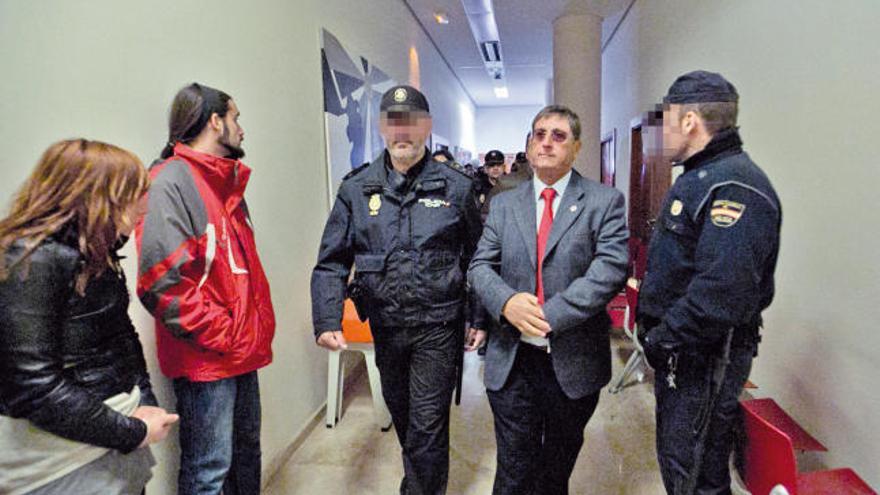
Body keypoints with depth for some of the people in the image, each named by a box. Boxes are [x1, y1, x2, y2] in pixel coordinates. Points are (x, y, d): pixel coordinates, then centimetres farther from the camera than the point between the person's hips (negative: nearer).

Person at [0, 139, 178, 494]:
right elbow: (33, 386, -24)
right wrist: (132, 432, -18)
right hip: (67, 462, -7)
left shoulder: (97, 255, 6)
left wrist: (145, 405, -1)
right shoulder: (32, 261, -20)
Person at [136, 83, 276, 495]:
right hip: (205, 359, -9)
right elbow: (162, 280, -23)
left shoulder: (227, 183, 14)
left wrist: (260, 327, 10)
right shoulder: (169, 180, -14)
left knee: (246, 453, 21)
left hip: (243, 352, 9)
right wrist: (219, 336, -17)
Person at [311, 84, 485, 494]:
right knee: (401, 416, 22)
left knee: (427, 427, 0)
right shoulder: (356, 188, 0)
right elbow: (332, 262, -1)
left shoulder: (455, 187, -3)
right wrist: (327, 320, -11)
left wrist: (478, 318, 0)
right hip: (385, 325, 3)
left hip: (438, 326, -3)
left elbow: (476, 257, 3)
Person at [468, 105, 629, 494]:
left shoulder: (605, 202, -2)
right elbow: (480, 266, 3)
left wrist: (550, 314, -22)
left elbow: (611, 268, -14)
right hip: (511, 361, 1)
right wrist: (506, 302, -18)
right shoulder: (503, 205, 7)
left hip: (574, 361, -1)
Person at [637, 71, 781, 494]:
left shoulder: (734, 187, -22)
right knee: (675, 459, 24)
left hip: (705, 359, -10)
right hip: (679, 350, 10)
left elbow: (723, 291, -32)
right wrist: (657, 331, 14)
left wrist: (663, 338, -22)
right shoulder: (700, 177, 13)